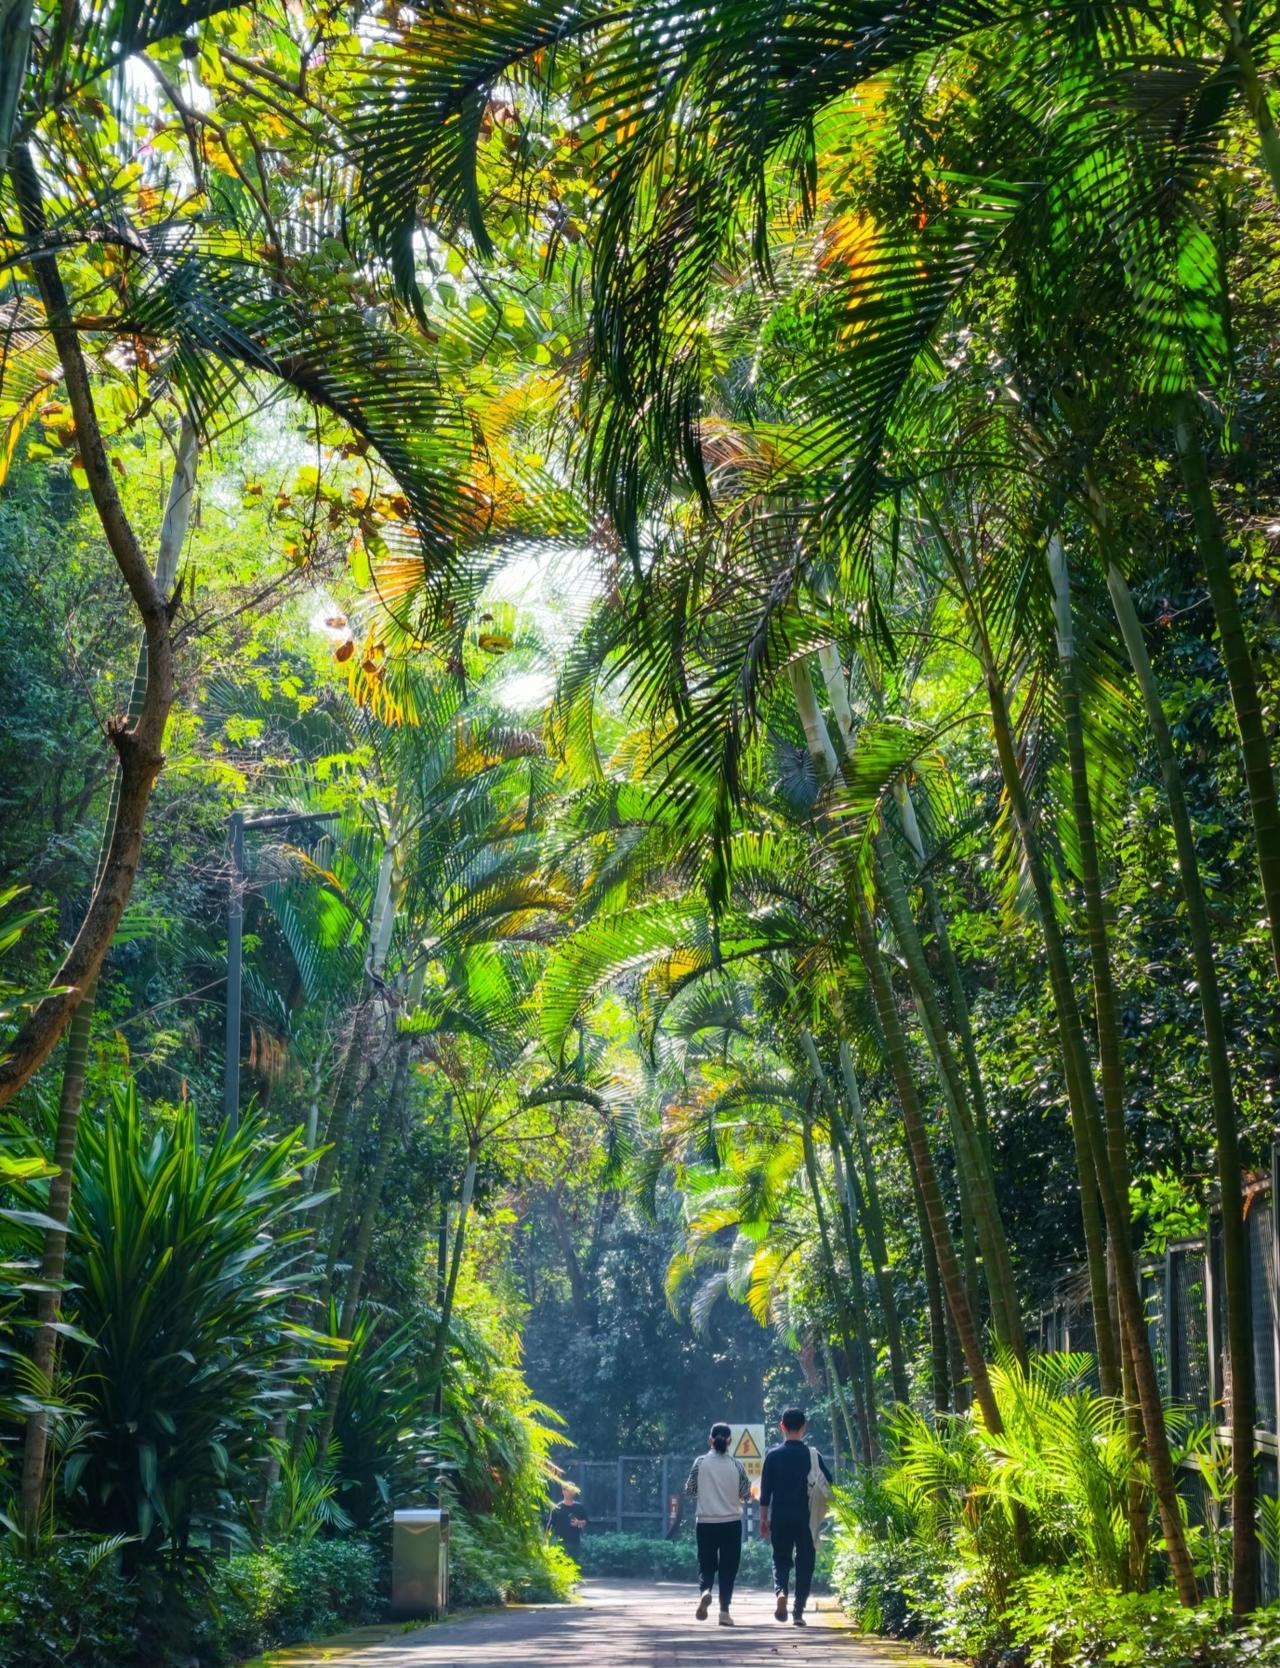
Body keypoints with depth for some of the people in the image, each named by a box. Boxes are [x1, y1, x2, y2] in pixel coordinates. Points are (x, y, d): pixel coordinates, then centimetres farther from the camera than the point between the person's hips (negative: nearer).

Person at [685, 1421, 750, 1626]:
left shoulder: (701, 1462, -5)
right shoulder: (736, 1465, -4)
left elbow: (689, 1490, 1)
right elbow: (746, 1493, 2)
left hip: (706, 1522, 0)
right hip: (731, 1523, 0)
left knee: (706, 1564, 10)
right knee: (728, 1567, 8)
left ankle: (704, 1591, -19)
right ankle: (724, 1611, 4)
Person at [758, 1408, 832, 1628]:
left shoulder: (773, 1455, -2)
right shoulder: (812, 1455, -3)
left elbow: (765, 1490, 0)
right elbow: (828, 1484, -1)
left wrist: (763, 1518, 7)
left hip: (779, 1518, 1)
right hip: (805, 1518, -1)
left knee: (781, 1560, 13)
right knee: (804, 1563, 8)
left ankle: (780, 1591, -15)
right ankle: (798, 1612, 4)